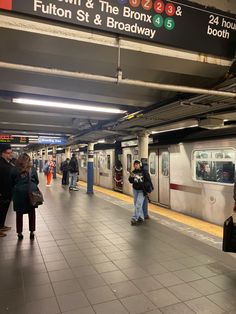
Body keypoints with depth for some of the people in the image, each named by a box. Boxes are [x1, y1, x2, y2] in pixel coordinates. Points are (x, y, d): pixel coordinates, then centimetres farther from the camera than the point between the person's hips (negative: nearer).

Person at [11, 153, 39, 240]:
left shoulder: (15, 170, -2)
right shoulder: (32, 169, -2)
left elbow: (12, 183, 7)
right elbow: (37, 181, 6)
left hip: (19, 193, 0)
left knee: (19, 214, 13)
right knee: (32, 213, 13)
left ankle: (19, 233, 20)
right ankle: (32, 232, 20)